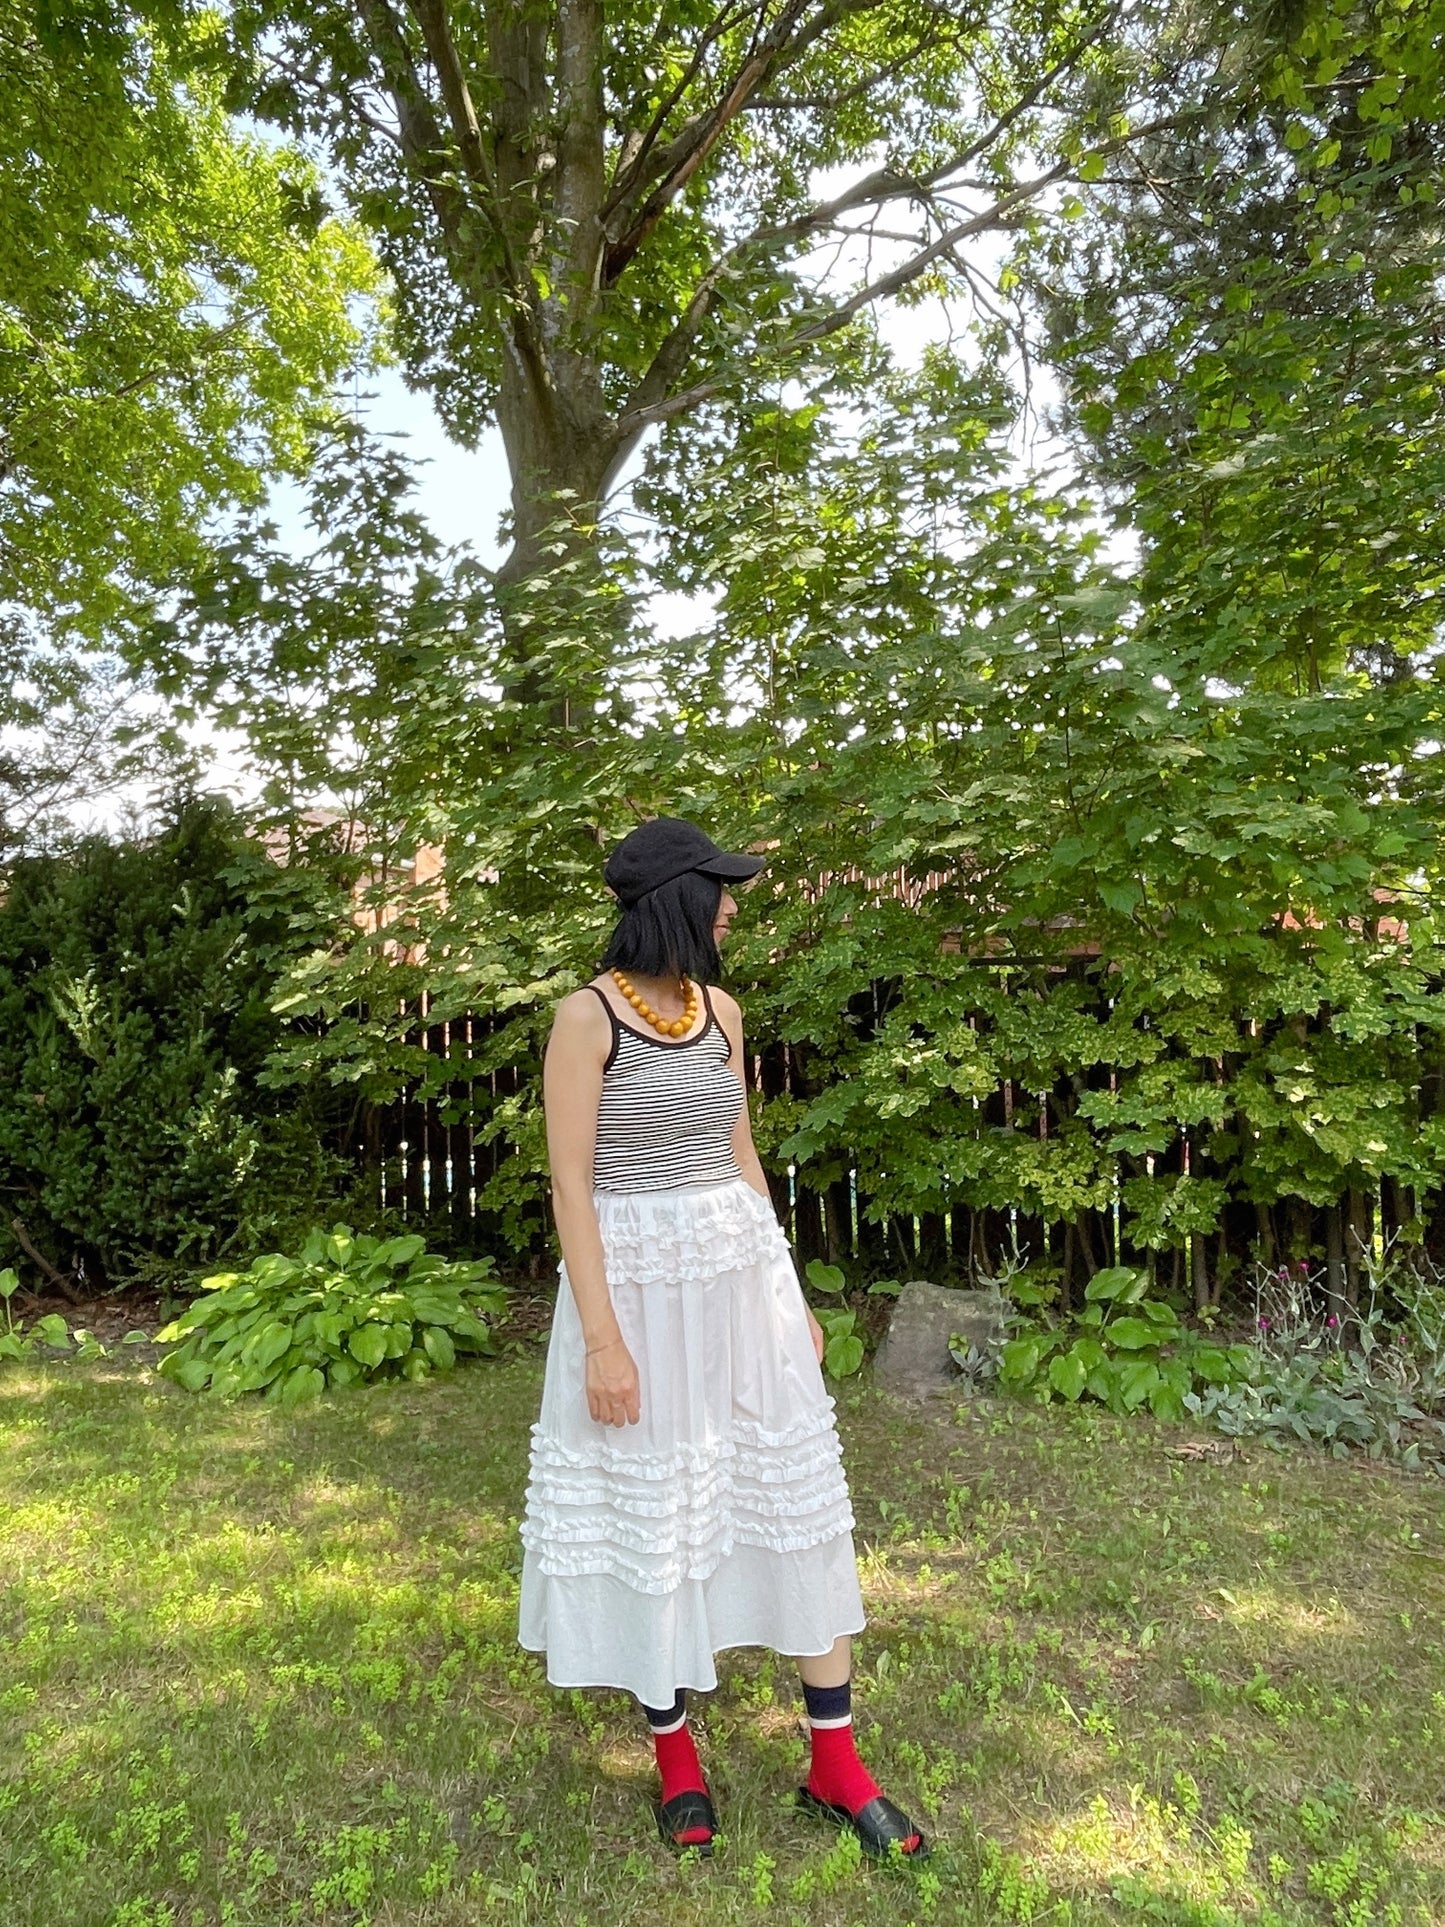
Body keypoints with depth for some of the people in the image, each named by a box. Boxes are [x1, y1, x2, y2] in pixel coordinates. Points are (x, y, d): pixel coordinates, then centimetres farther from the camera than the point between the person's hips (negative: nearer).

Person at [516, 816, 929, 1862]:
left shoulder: (721, 1010, 5)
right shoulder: (589, 1014, -12)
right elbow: (570, 1185, -13)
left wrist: (789, 1292, 14)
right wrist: (602, 1338, -16)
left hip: (741, 1273, 6)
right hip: (638, 1283, -5)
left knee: (796, 1491, 10)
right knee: (649, 1510, 11)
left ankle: (835, 1762, 28)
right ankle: (675, 1749, 35)